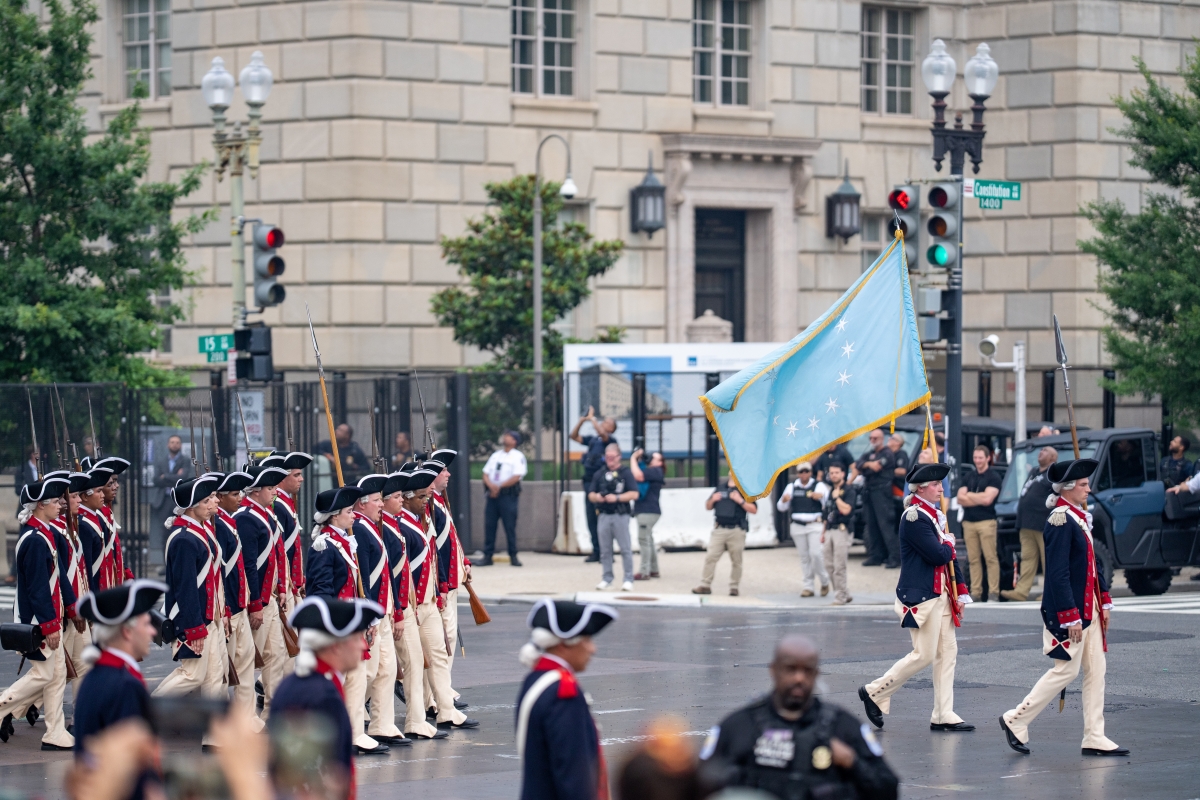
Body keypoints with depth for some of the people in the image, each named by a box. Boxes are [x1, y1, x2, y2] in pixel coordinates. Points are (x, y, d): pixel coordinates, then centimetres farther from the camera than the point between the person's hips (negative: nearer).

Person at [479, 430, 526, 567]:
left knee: (510, 526, -5)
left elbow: (516, 477, -11)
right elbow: (486, 474, 11)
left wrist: (499, 487, -12)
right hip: (492, 494, 5)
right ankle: (487, 556, 5)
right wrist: (491, 485, -10)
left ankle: (513, 556, 2)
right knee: (489, 525, 2)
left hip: (508, 495, -5)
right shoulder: (495, 456, 17)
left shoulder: (518, 457, 0)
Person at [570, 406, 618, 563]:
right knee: (591, 519, 6)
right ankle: (596, 551, 11)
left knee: (602, 518, -7)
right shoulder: (592, 440, 17)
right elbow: (574, 436, 18)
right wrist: (582, 420, 7)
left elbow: (602, 433, -23)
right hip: (589, 481, 7)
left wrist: (592, 418, -12)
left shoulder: (610, 440, -3)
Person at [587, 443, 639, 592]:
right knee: (605, 549, 7)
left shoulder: (626, 473, 2)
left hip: (620, 516, -4)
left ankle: (628, 579, -1)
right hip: (604, 516, 4)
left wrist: (617, 498, -16)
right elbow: (590, 495, 15)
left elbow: (634, 494, -6)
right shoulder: (599, 474, 15)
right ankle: (606, 578, 14)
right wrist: (596, 497, -8)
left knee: (625, 549, -3)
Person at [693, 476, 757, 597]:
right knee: (710, 557, -3)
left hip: (736, 531, -3)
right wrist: (712, 500, 1)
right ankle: (705, 585, 0)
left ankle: (734, 587, 9)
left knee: (736, 560, 1)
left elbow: (754, 510, -4)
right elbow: (708, 507, 23)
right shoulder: (719, 490, 17)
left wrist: (740, 501, -14)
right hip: (719, 529, 3)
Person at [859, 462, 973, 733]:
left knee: (947, 653, 6)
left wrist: (960, 593, 11)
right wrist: (949, 545, 0)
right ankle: (875, 693, 8)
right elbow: (938, 555, -23)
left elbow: (949, 556, 17)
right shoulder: (914, 518, -16)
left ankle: (943, 716, 9)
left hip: (941, 594, 9)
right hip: (921, 597, -9)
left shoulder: (936, 515, 14)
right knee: (924, 655, -7)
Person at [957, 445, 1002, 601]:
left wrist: (969, 495, 2)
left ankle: (994, 592, -8)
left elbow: (987, 499, -11)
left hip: (986, 522, -5)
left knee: (991, 558, -8)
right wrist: (979, 498, -4)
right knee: (973, 559, 4)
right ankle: (976, 592, 5)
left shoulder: (993, 477, 1)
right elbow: (960, 498, 8)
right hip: (969, 522, 5)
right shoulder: (969, 477, 18)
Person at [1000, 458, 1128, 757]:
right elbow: (1058, 574, -22)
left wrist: (1104, 602, 16)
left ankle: (1095, 738, 10)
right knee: (1065, 669, -4)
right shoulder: (1060, 521, -18)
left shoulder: (1080, 518, 12)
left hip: (1089, 609, 9)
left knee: (1096, 670, 7)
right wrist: (1070, 617, -23)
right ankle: (1015, 720, 8)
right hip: (1068, 612, -9)